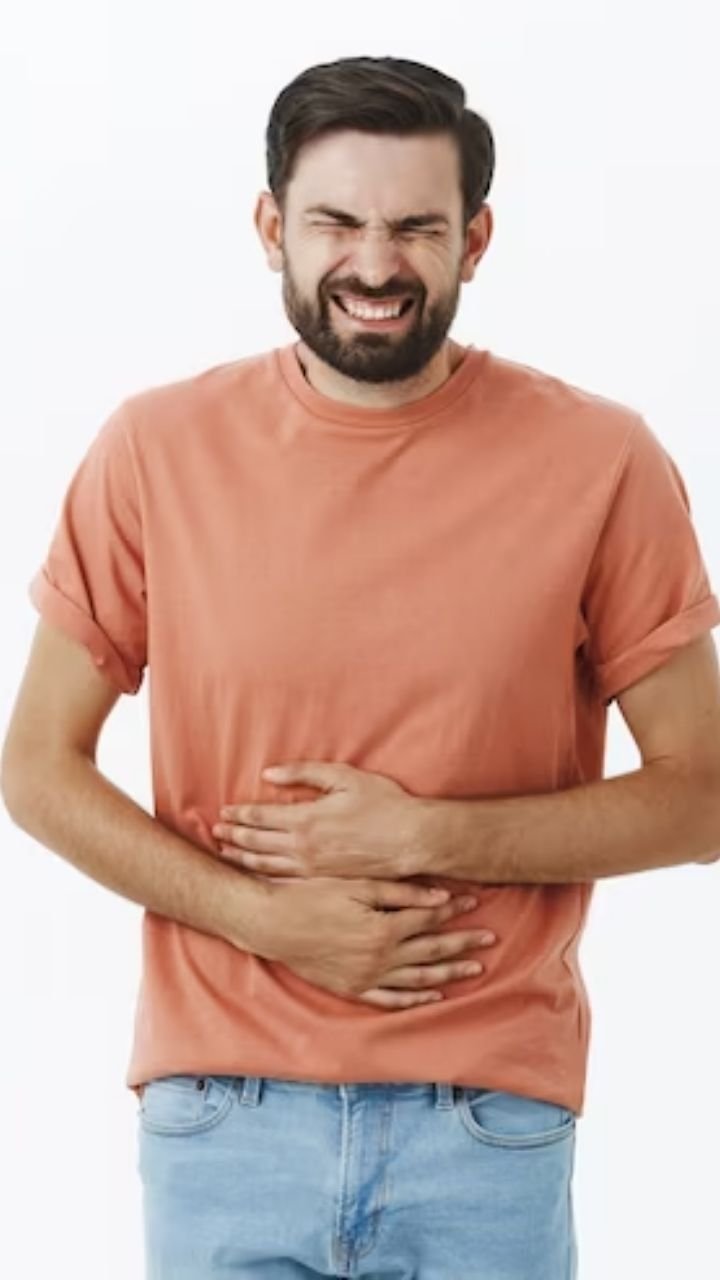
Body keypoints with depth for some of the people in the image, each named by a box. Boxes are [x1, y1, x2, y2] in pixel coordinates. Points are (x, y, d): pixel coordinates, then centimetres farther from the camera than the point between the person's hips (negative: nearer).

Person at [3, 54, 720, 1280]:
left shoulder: (599, 463, -5)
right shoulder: (156, 450, -2)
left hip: (491, 1124, -1)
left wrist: (427, 835, -14)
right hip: (221, 1118, 1)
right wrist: (265, 918, -10)